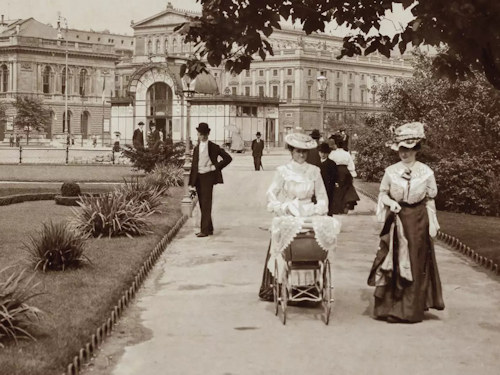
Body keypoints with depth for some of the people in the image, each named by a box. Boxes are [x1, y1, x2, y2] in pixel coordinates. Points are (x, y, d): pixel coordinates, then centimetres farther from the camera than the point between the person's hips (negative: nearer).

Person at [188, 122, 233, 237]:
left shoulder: (214, 147, -1)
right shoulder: (196, 149, 14)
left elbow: (228, 158, -1)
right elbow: (194, 166, 15)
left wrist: (215, 167, -8)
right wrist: (191, 183, 10)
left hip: (208, 176, -6)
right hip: (198, 177, 6)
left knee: (206, 204, -10)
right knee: (202, 204, 8)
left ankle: (204, 230, -11)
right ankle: (209, 229, 17)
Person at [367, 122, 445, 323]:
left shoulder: (426, 172, -1)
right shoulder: (391, 171, -1)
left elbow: (430, 200, 5)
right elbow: (382, 193, 8)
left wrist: (432, 224, 2)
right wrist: (390, 202, -13)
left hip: (418, 221, 0)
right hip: (396, 220, 0)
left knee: (416, 265, 4)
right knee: (393, 263, 1)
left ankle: (412, 310, 14)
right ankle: (390, 306, 10)